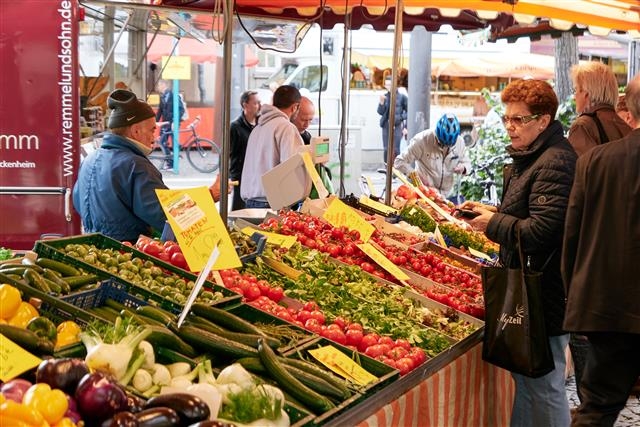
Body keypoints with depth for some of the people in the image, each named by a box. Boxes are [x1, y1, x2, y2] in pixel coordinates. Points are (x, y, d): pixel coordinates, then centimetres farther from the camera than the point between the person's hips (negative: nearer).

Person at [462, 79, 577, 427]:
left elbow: (541, 231, -27)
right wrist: (491, 212, 9)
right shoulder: (529, 157, 14)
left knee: (543, 386, 0)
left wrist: (493, 222, -13)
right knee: (525, 376, 20)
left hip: (544, 293, -11)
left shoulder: (554, 163, -21)